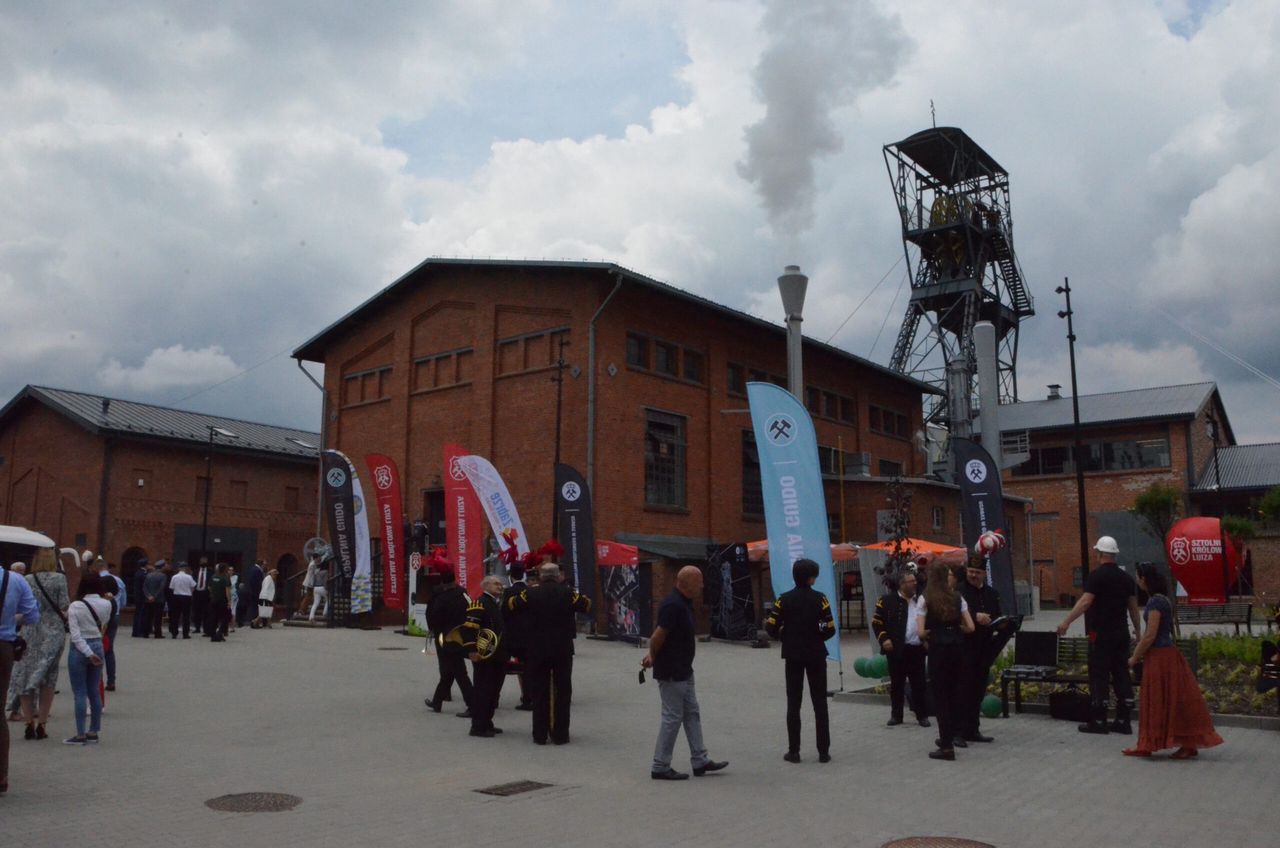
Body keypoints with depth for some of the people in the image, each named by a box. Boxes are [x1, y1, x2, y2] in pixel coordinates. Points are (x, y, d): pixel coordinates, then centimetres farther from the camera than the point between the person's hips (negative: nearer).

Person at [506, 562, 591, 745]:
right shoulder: (567, 592, -6)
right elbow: (586, 605, 2)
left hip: (537, 650, 1)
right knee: (562, 692, 8)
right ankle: (560, 734, 9)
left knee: (539, 693, 8)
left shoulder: (531, 593, -5)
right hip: (563, 649, -1)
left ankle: (540, 735, 9)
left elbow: (511, 606, 6)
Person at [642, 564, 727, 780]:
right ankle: (660, 767, 9)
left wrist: (653, 656, 8)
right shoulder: (673, 605, -24)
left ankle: (700, 760, 23)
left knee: (692, 714, 14)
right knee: (672, 717, -2)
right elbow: (659, 635, -24)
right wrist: (653, 656, -8)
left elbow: (658, 635, 15)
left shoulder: (684, 603, 10)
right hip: (670, 673, -10)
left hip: (683, 671, 10)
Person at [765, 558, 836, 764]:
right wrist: (817, 636, 10)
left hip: (793, 656, 1)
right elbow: (830, 629, -9)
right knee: (820, 704, 7)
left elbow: (772, 627, -9)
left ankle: (794, 751, 7)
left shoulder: (785, 599, -5)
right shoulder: (819, 598, -7)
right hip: (816, 656, 0)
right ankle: (823, 751, 9)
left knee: (793, 704, 6)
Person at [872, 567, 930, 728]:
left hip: (917, 649, 3)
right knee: (897, 683, 6)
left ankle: (922, 715, 14)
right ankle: (896, 715, 15)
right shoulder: (888, 600, -3)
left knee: (919, 684, 5)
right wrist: (883, 639, -12)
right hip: (897, 649, -3)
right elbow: (877, 622, -3)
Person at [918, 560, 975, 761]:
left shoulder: (925, 599, -5)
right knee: (954, 691, 17)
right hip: (957, 647, 4)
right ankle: (952, 735, 28)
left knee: (940, 694, 0)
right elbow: (970, 627, 2)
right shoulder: (957, 597, 5)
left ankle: (947, 746, 0)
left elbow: (921, 632, -10)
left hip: (938, 648, -4)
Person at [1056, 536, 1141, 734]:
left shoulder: (1097, 575, -11)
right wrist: (1138, 630, 26)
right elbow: (1133, 606, 15)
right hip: (1121, 633, 7)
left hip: (1101, 634, -7)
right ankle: (1123, 720, 12)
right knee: (1121, 675, 9)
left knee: (1099, 676, -2)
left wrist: (1066, 621, -21)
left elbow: (1085, 601, -20)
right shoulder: (1126, 577, 10)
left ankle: (1098, 721, 0)